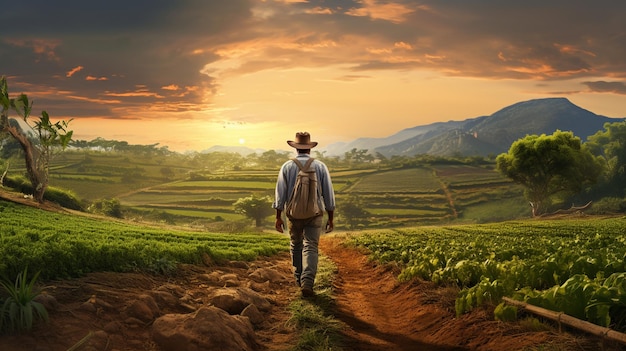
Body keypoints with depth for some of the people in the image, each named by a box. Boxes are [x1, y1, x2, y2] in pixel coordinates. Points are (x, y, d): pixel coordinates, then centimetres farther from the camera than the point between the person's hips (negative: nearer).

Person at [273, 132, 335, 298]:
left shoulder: (287, 167, -3)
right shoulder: (320, 166, -3)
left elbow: (280, 193, -4)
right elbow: (328, 194, -2)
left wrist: (278, 217, 2)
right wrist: (331, 218, 5)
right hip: (315, 214, -1)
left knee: (296, 245, 20)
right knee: (310, 248, -2)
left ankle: (299, 279, 31)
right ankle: (307, 283, -16)